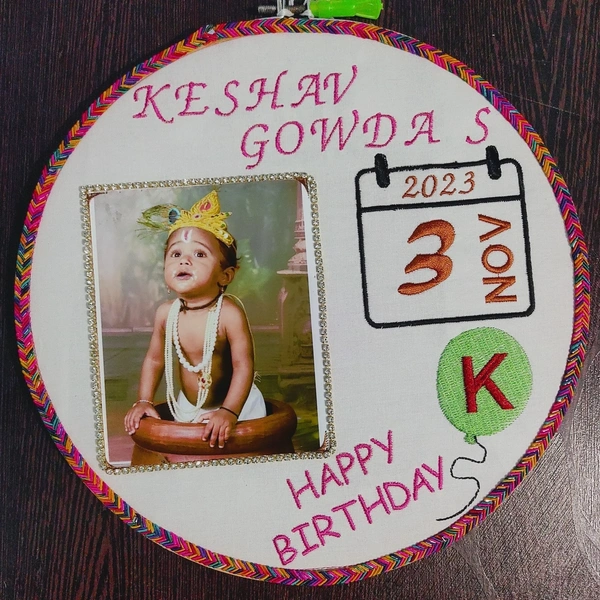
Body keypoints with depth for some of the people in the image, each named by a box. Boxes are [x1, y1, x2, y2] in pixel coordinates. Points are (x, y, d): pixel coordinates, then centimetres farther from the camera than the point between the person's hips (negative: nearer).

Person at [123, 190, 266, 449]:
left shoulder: (229, 313, -27)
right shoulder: (166, 313, -11)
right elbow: (154, 359, 3)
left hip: (236, 406, -4)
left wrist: (229, 412, -30)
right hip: (187, 408, 5)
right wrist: (144, 401, 0)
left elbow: (244, 366, -25)